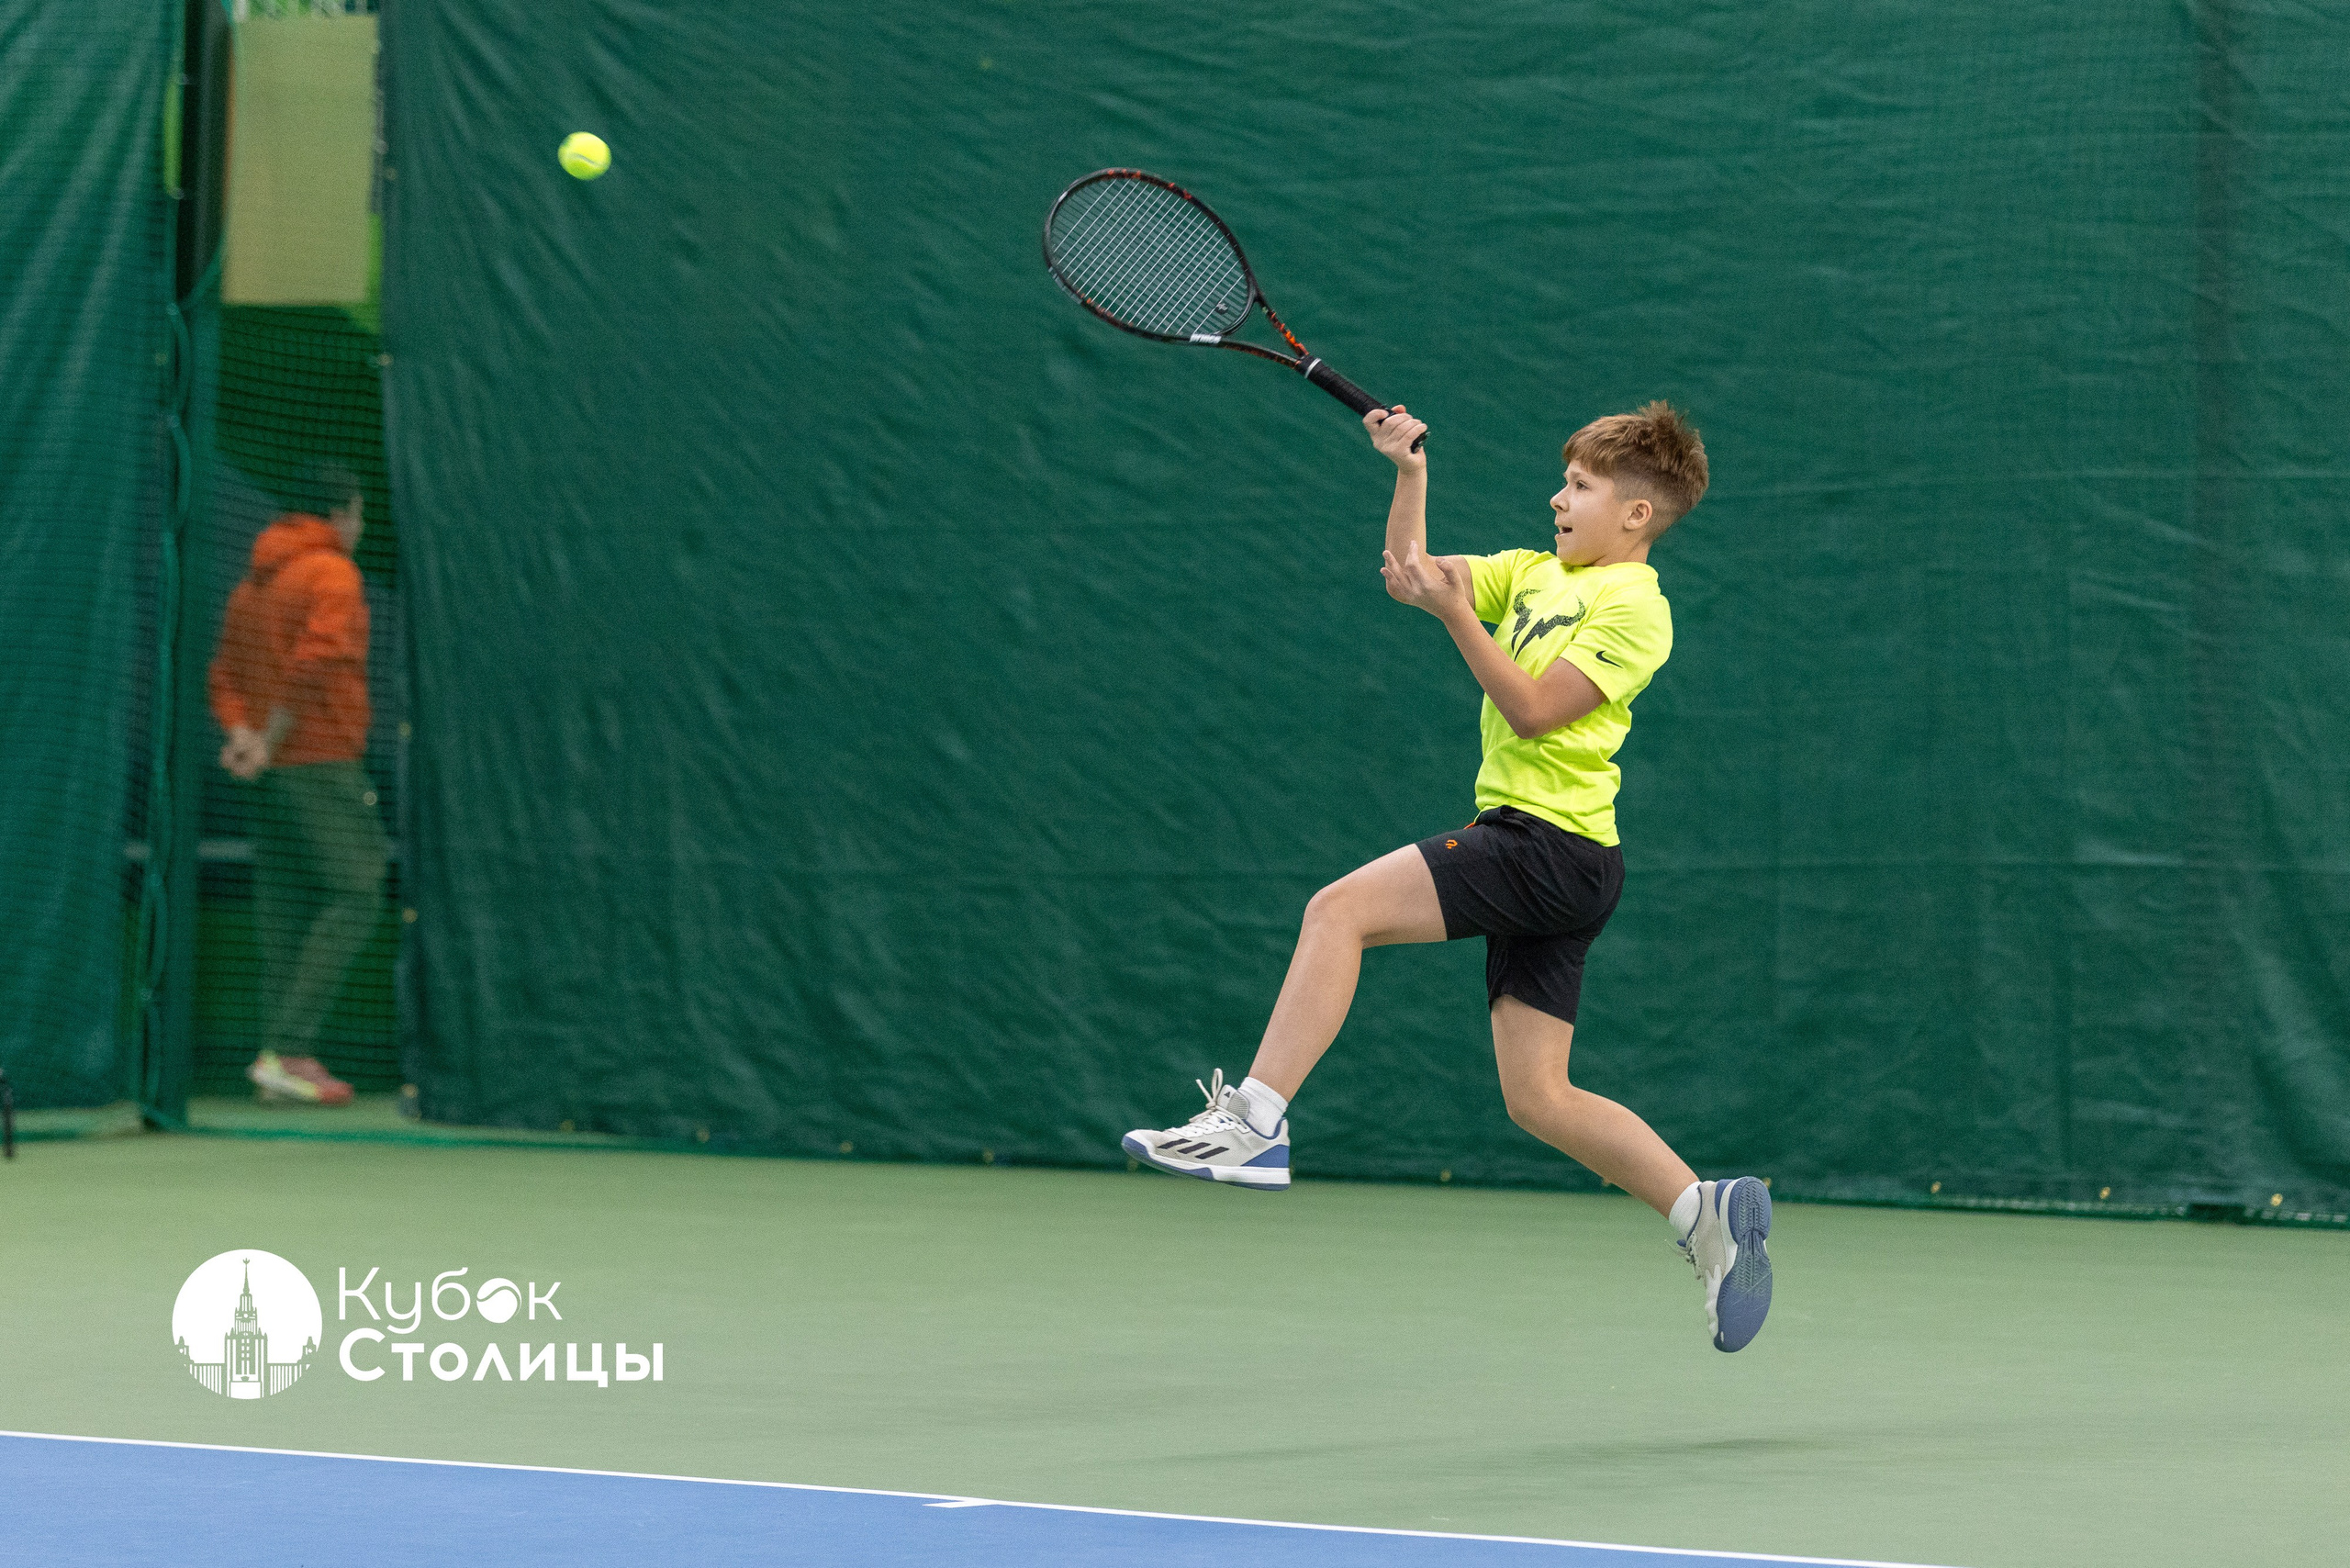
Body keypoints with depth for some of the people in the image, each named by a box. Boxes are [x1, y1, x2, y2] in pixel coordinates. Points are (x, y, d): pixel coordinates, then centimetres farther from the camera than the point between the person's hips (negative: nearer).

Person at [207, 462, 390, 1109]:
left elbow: (226, 673, 15)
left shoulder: (252, 584, 19)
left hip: (271, 771, 9)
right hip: (321, 762, -9)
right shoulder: (333, 575, -8)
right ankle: (287, 1049, -18)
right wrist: (270, 743, -15)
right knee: (355, 898, -9)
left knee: (286, 908, 8)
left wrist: (242, 733, -1)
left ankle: (281, 1061, 4)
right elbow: (317, 662, -20)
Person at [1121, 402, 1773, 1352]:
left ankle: (1254, 1121, -26)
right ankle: (1708, 1212, 9)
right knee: (1538, 1099, 6)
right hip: (1530, 852, 9)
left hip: (1550, 844, -9)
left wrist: (1454, 612, -23)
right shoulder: (1535, 573, 18)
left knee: (1339, 909, -20)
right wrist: (1410, 474, 8)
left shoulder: (1633, 609, -8)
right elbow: (1409, 574, 20)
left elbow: (1533, 710, -17)